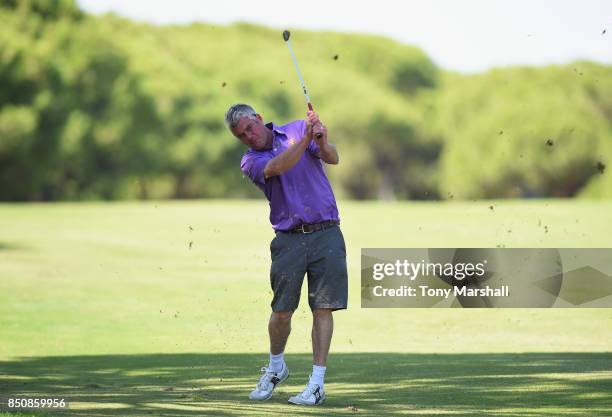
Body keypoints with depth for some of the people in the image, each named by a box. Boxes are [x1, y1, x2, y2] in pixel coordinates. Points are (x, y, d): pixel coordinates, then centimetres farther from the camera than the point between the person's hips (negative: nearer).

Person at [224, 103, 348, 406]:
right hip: (289, 240, 1)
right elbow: (277, 167, -19)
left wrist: (322, 141, -31)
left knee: (322, 309, -5)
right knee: (281, 311, 0)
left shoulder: (296, 129, 6)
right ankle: (276, 367, 26)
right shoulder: (250, 161, 4)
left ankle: (317, 384, -3)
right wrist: (305, 139, -29)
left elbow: (332, 158, -9)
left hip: (325, 233, -1)